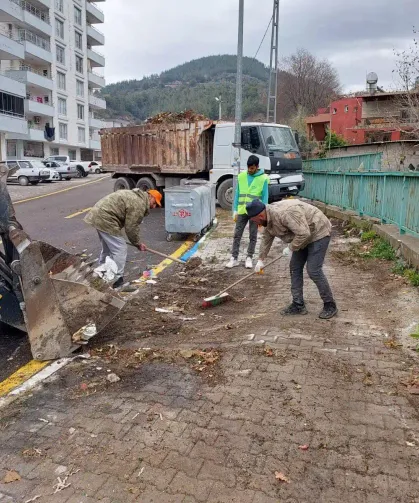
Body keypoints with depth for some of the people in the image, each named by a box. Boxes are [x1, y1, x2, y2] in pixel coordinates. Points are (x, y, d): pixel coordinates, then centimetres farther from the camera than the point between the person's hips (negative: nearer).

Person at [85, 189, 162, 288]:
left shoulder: (135, 195, 19)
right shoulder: (139, 204, -14)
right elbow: (131, 227, -12)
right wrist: (138, 244, 1)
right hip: (105, 219, -11)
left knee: (107, 248, 24)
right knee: (120, 250, -5)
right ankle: (117, 281, 0)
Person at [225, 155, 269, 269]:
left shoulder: (263, 179, -5)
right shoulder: (241, 176, 4)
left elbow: (265, 198, -4)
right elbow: (237, 194, 8)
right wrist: (235, 211, 4)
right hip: (242, 211, 3)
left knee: (253, 236, 7)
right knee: (237, 235, 3)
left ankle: (249, 258, 18)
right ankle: (234, 258, 10)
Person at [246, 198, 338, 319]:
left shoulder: (284, 213, -33)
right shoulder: (268, 218, -1)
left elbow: (304, 234, -34)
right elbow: (266, 239, 13)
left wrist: (290, 248, -20)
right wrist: (261, 260, 18)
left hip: (318, 233, -10)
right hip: (303, 235, 10)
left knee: (314, 270, -12)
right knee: (295, 268, 6)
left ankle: (330, 306, 3)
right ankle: (298, 305, 12)